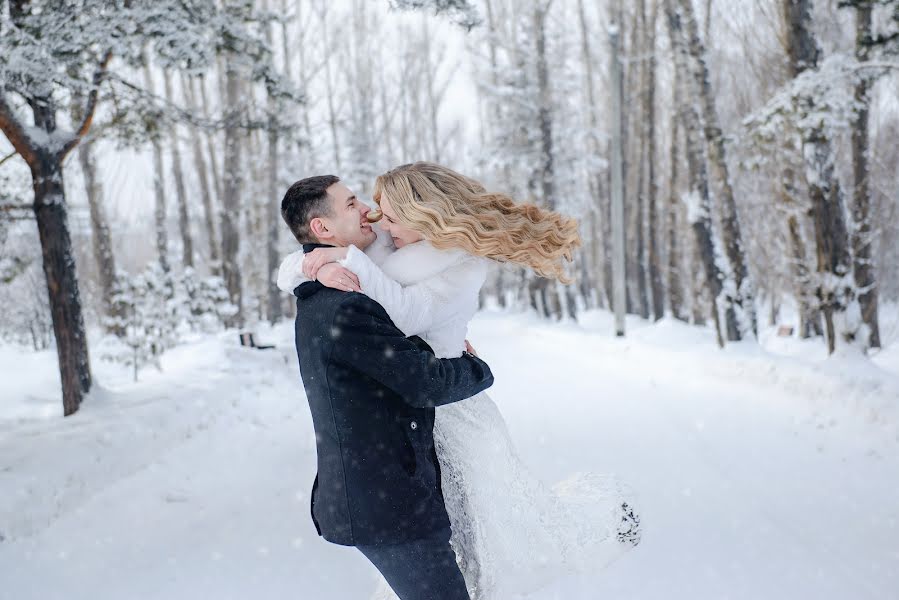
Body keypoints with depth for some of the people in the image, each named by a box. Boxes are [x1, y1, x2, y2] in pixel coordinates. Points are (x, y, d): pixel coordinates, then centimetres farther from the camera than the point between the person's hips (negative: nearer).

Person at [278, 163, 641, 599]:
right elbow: (288, 272, -5)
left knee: (506, 534, 8)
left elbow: (406, 314, -30)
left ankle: (604, 507, 34)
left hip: (450, 414, -5)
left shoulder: (465, 264, -15)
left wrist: (347, 256, -33)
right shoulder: (377, 239, -3)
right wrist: (320, 268, -28)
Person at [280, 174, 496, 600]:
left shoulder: (321, 302, 12)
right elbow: (427, 383, -20)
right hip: (386, 503, -10)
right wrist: (479, 369, 0)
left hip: (364, 496, 10)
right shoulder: (345, 310, -22)